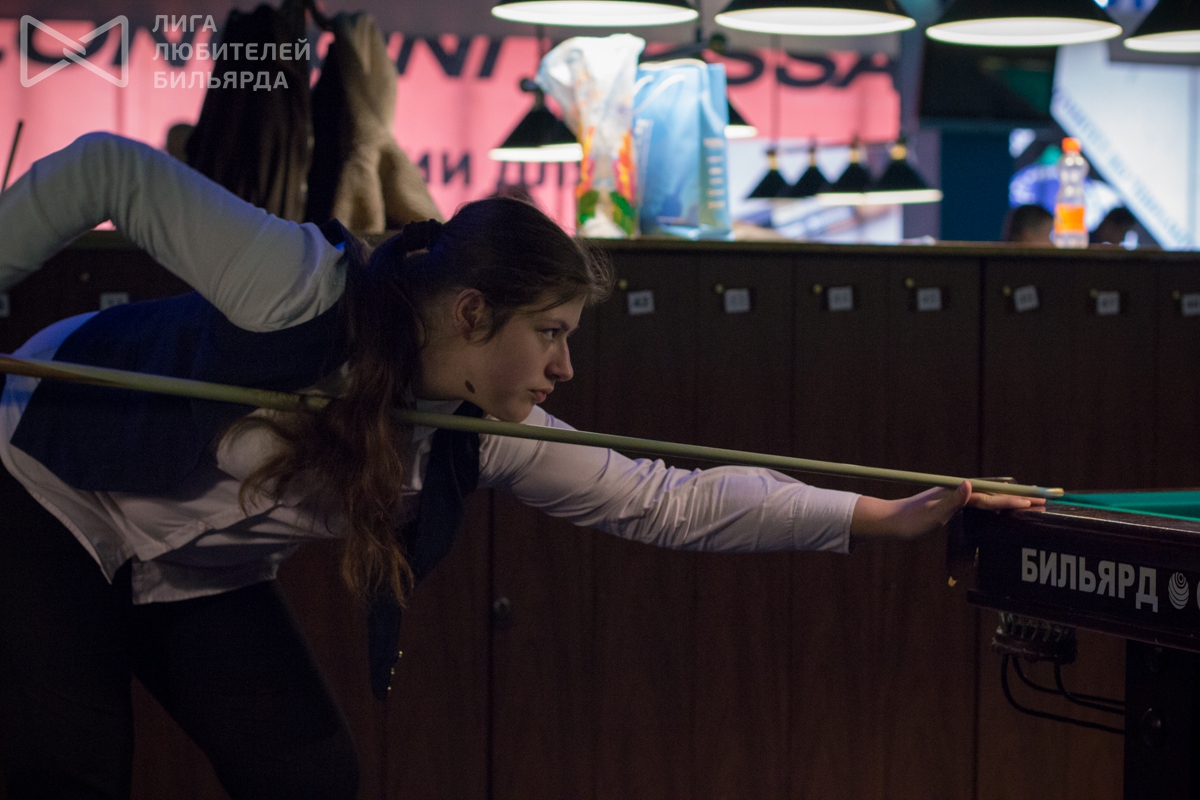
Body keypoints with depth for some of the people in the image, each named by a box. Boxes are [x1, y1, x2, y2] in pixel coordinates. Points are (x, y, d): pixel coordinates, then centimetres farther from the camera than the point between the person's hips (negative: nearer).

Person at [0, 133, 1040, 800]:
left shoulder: (481, 438, -17)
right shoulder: (298, 289, -34)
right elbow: (110, 170, -24)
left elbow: (671, 502, -17)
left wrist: (889, 517, -22)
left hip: (198, 579, 6)